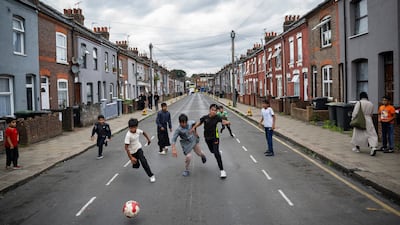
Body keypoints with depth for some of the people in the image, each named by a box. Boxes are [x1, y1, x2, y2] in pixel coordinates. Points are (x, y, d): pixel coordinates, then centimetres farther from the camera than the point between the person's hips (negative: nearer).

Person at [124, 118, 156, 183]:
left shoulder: (138, 131, -15)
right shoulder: (128, 135, -30)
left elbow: (144, 133, 12)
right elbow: (126, 148, -30)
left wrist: (148, 139, 21)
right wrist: (131, 158, -32)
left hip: (138, 149, 2)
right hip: (132, 152, -2)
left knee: (143, 161, -18)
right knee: (136, 165, 14)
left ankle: (151, 175, -9)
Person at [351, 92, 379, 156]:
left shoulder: (359, 103, -9)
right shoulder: (371, 104, 5)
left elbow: (355, 112, -12)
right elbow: (371, 113, 13)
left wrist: (353, 119, 0)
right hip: (369, 120, 2)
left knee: (358, 133, 13)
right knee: (371, 134, 2)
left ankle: (357, 148, 26)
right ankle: (373, 147, -17)